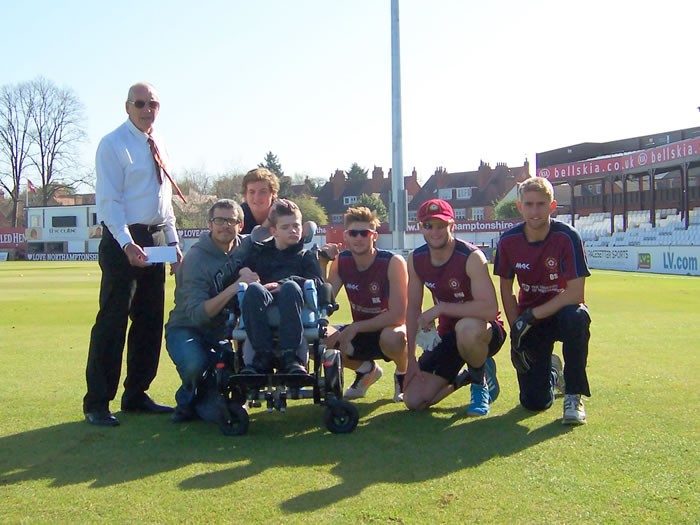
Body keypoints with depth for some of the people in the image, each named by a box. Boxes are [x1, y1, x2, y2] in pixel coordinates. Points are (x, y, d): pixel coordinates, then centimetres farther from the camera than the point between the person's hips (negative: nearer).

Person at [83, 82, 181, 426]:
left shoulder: (158, 145, 13)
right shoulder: (113, 145, -9)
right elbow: (108, 200, -14)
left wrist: (173, 242, 13)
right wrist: (127, 243, -23)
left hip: (154, 240, 8)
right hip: (123, 241, -8)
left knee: (150, 320, 12)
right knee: (113, 320, -7)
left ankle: (136, 395, 24)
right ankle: (96, 404, 1)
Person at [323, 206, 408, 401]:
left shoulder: (393, 263, -22)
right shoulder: (341, 262, -7)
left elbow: (398, 316, -26)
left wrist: (355, 327, -27)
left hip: (389, 329, -5)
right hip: (360, 333, 5)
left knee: (393, 336, -40)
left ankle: (402, 374, -2)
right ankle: (366, 369, 11)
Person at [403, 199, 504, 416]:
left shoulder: (471, 257, -22)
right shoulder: (415, 259, -4)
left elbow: (490, 309, -33)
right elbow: (413, 309, 3)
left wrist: (440, 308, -29)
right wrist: (412, 360, 0)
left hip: (482, 331, -5)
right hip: (447, 336, 6)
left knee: (466, 328, -43)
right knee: (414, 401, -6)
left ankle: (481, 380, -10)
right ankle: (465, 377, 21)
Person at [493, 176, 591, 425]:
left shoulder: (567, 237, -20)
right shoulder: (508, 240, -10)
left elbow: (575, 293, -24)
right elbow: (506, 291, 0)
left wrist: (531, 316, -26)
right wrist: (516, 333, -7)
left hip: (561, 311, -2)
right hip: (529, 319, 2)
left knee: (577, 318, -41)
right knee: (535, 402, -7)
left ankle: (573, 395, -19)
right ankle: (552, 371, 33)